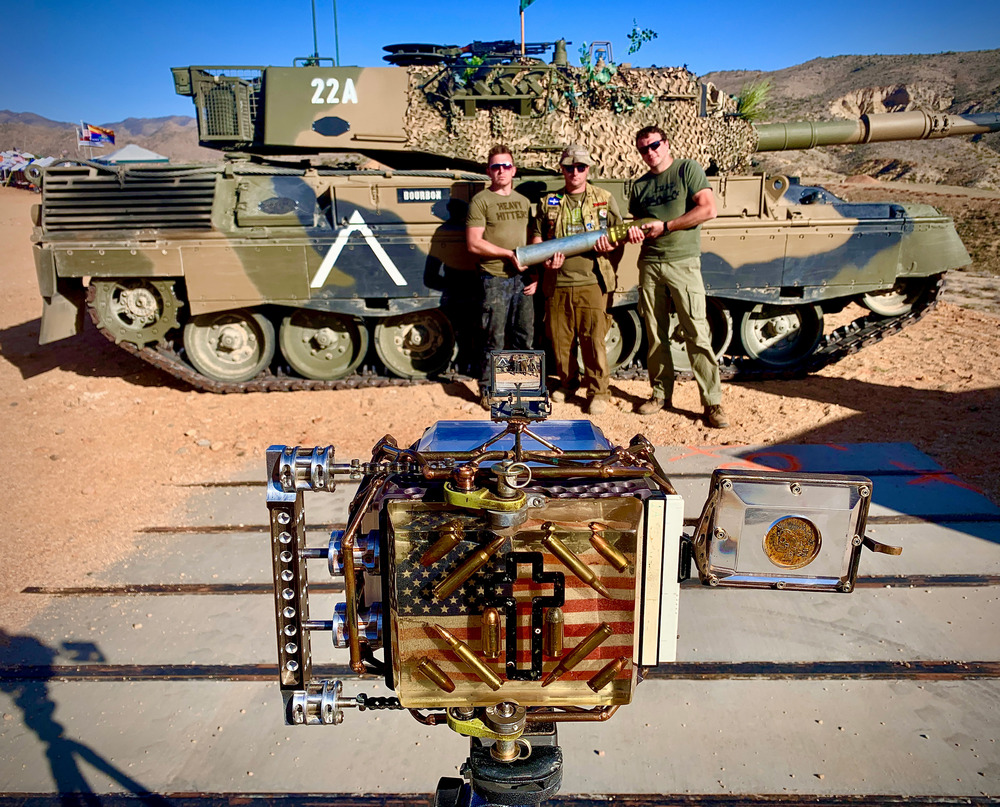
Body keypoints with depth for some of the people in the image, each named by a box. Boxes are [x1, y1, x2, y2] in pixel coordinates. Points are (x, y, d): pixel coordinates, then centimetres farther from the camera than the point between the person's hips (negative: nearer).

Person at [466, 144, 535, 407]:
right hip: (494, 278, -5)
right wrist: (510, 254, -13)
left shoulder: (523, 201, 16)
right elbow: (473, 244, -10)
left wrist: (535, 274, 8)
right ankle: (487, 390, 9)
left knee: (524, 336, 10)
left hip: (522, 279, 6)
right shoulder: (481, 201, -3)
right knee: (494, 338, -3)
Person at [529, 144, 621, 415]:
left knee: (593, 339, -4)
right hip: (556, 283, 2)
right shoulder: (548, 202, 13)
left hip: (591, 282, -2)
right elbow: (536, 235, 13)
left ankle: (598, 392, 7)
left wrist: (610, 244, -9)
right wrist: (545, 258, -7)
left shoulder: (604, 199, 10)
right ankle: (567, 382, 29)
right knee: (559, 337, 9)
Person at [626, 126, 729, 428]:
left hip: (684, 262, -5)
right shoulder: (639, 185, 16)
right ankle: (661, 393, 20)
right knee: (655, 336, 8)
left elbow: (708, 210, -9)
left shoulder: (688, 169, 1)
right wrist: (635, 232, -3)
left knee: (697, 334, -8)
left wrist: (664, 226, -10)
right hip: (649, 264, 5)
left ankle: (713, 403, -3)